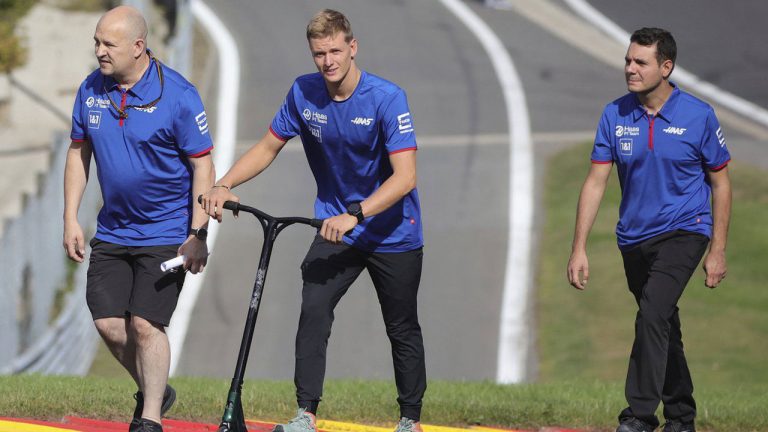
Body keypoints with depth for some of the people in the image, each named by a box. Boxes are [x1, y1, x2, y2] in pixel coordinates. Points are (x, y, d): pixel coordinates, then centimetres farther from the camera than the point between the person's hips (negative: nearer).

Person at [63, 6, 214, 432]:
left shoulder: (177, 94, -15)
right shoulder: (91, 90, 0)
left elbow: (202, 164, -11)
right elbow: (78, 152, 12)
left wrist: (197, 234, -15)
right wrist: (70, 218, 6)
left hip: (165, 233, -5)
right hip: (112, 232, 5)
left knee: (145, 324, -10)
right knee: (109, 323, 1)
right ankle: (153, 390, 26)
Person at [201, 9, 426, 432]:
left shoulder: (387, 98, -21)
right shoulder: (304, 93, -7)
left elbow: (405, 177, -26)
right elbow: (268, 147, 4)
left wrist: (355, 214, -38)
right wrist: (224, 185, -12)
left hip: (393, 233, -3)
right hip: (335, 227, 3)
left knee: (402, 330, 8)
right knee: (313, 310, -18)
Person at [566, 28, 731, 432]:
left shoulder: (698, 115, -10)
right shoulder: (615, 115, -3)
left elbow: (720, 183, -1)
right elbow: (595, 182, -1)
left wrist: (717, 251, -4)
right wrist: (578, 248, -6)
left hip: (683, 231, -4)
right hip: (634, 237, 4)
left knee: (652, 316, -23)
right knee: (663, 328, 16)